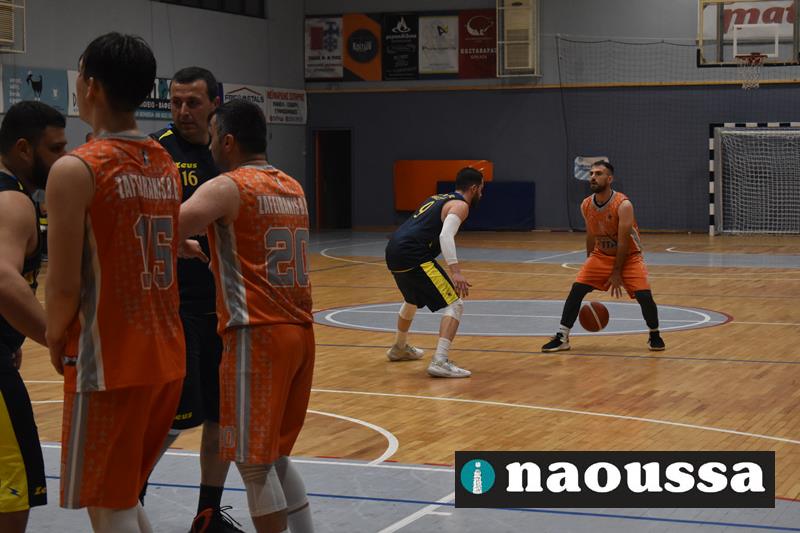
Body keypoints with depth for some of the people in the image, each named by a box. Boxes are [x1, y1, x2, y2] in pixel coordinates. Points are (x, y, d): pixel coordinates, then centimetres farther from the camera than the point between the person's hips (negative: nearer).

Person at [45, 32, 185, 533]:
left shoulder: (76, 169, -14)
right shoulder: (166, 164, 9)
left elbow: (64, 285, -16)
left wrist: (56, 340, 2)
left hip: (110, 362, -7)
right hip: (166, 356, 7)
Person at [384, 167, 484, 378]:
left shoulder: (438, 198, 26)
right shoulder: (460, 205, -1)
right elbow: (446, 235, -19)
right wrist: (456, 272, -26)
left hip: (393, 250, 9)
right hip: (412, 255, -9)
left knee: (412, 299, 35)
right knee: (455, 303, -8)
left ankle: (399, 348, 54)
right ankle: (440, 362, -21)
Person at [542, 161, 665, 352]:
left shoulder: (623, 205, -25)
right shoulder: (586, 205, -7)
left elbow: (623, 242, -22)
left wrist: (617, 273, -20)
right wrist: (589, 264, 13)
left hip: (629, 256, -4)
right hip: (601, 255, 4)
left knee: (644, 295, -18)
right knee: (576, 290, -10)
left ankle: (654, 335, 8)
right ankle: (562, 338, -4)